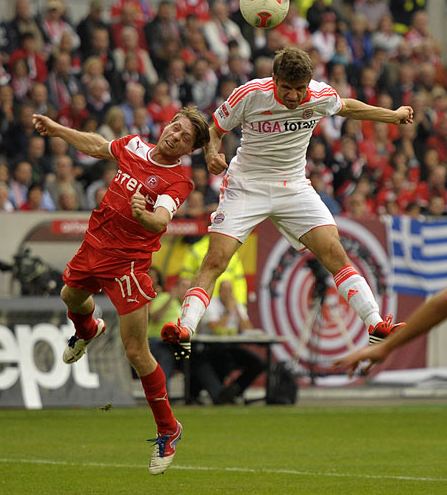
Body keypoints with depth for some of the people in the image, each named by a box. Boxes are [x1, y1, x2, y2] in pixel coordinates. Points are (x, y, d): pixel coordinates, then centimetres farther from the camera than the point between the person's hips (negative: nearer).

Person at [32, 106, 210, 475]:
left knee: (137, 353, -9)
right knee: (71, 297, 35)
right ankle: (87, 331, 73)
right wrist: (55, 128, 26)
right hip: (94, 243, 7)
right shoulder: (133, 146, -3)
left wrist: (142, 214, -59)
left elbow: (160, 221, -37)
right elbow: (96, 146, 19)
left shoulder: (177, 181, -20)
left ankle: (168, 430, 7)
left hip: (128, 262, -7)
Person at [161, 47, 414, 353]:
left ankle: (376, 324, -9)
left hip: (295, 187, 2)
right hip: (246, 186, -2)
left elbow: (347, 108, 16)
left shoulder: (322, 96, -9)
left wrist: (393, 116, 25)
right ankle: (184, 328, -20)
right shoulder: (250, 94, -18)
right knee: (215, 261, -18)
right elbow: (215, 129, -4)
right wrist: (212, 153, -25)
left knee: (335, 253, -12)